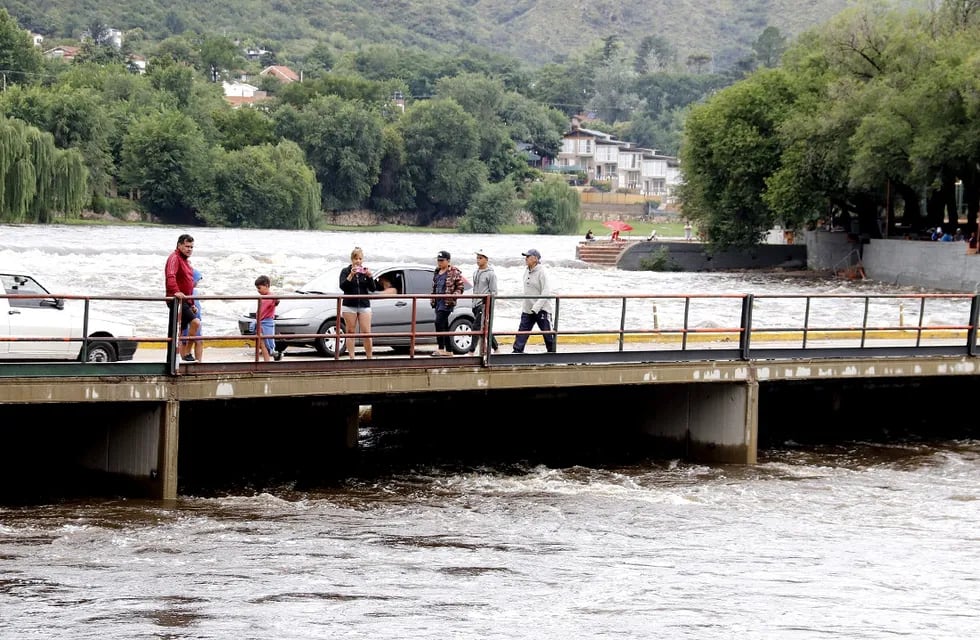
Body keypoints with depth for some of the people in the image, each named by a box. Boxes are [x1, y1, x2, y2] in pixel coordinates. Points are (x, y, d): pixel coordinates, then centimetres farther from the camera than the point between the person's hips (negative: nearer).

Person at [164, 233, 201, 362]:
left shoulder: (186, 260, 23)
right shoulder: (175, 258, -9)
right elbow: (170, 276, -28)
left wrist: (192, 304, 29)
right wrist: (176, 291, -43)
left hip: (185, 300, 10)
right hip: (176, 300, -10)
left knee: (180, 332, 11)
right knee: (195, 322, -21)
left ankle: (183, 356, 14)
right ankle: (187, 353, -16)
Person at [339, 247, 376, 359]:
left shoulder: (366, 271, 9)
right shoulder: (345, 271, 3)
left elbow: (373, 288, 3)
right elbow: (343, 287, -10)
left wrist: (369, 276, -13)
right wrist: (351, 275, -21)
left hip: (364, 305, 1)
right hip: (349, 305, -1)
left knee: (366, 333, -4)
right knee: (350, 332, 0)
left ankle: (369, 358, 2)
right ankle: (352, 358, 3)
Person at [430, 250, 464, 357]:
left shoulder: (454, 272, -5)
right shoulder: (437, 272, 17)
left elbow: (460, 288, -5)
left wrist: (453, 296, -20)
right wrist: (432, 299, 19)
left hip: (447, 302, -8)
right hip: (438, 302, 8)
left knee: (439, 322, -19)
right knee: (444, 326, 8)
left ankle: (440, 349, -18)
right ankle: (449, 351, 13)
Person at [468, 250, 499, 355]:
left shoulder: (490, 274, -7)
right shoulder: (475, 273, 15)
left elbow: (493, 292, -9)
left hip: (484, 304, -8)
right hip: (476, 304, 8)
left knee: (477, 326, -13)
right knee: (486, 328, 12)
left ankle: (472, 350, -13)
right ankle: (496, 348, 21)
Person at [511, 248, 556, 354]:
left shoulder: (542, 272, -14)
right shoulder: (527, 271, 9)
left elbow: (546, 293, -20)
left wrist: (536, 307, -25)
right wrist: (523, 307, 16)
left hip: (541, 310, -7)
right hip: (527, 310, 7)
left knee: (548, 335, 3)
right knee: (521, 335, 1)